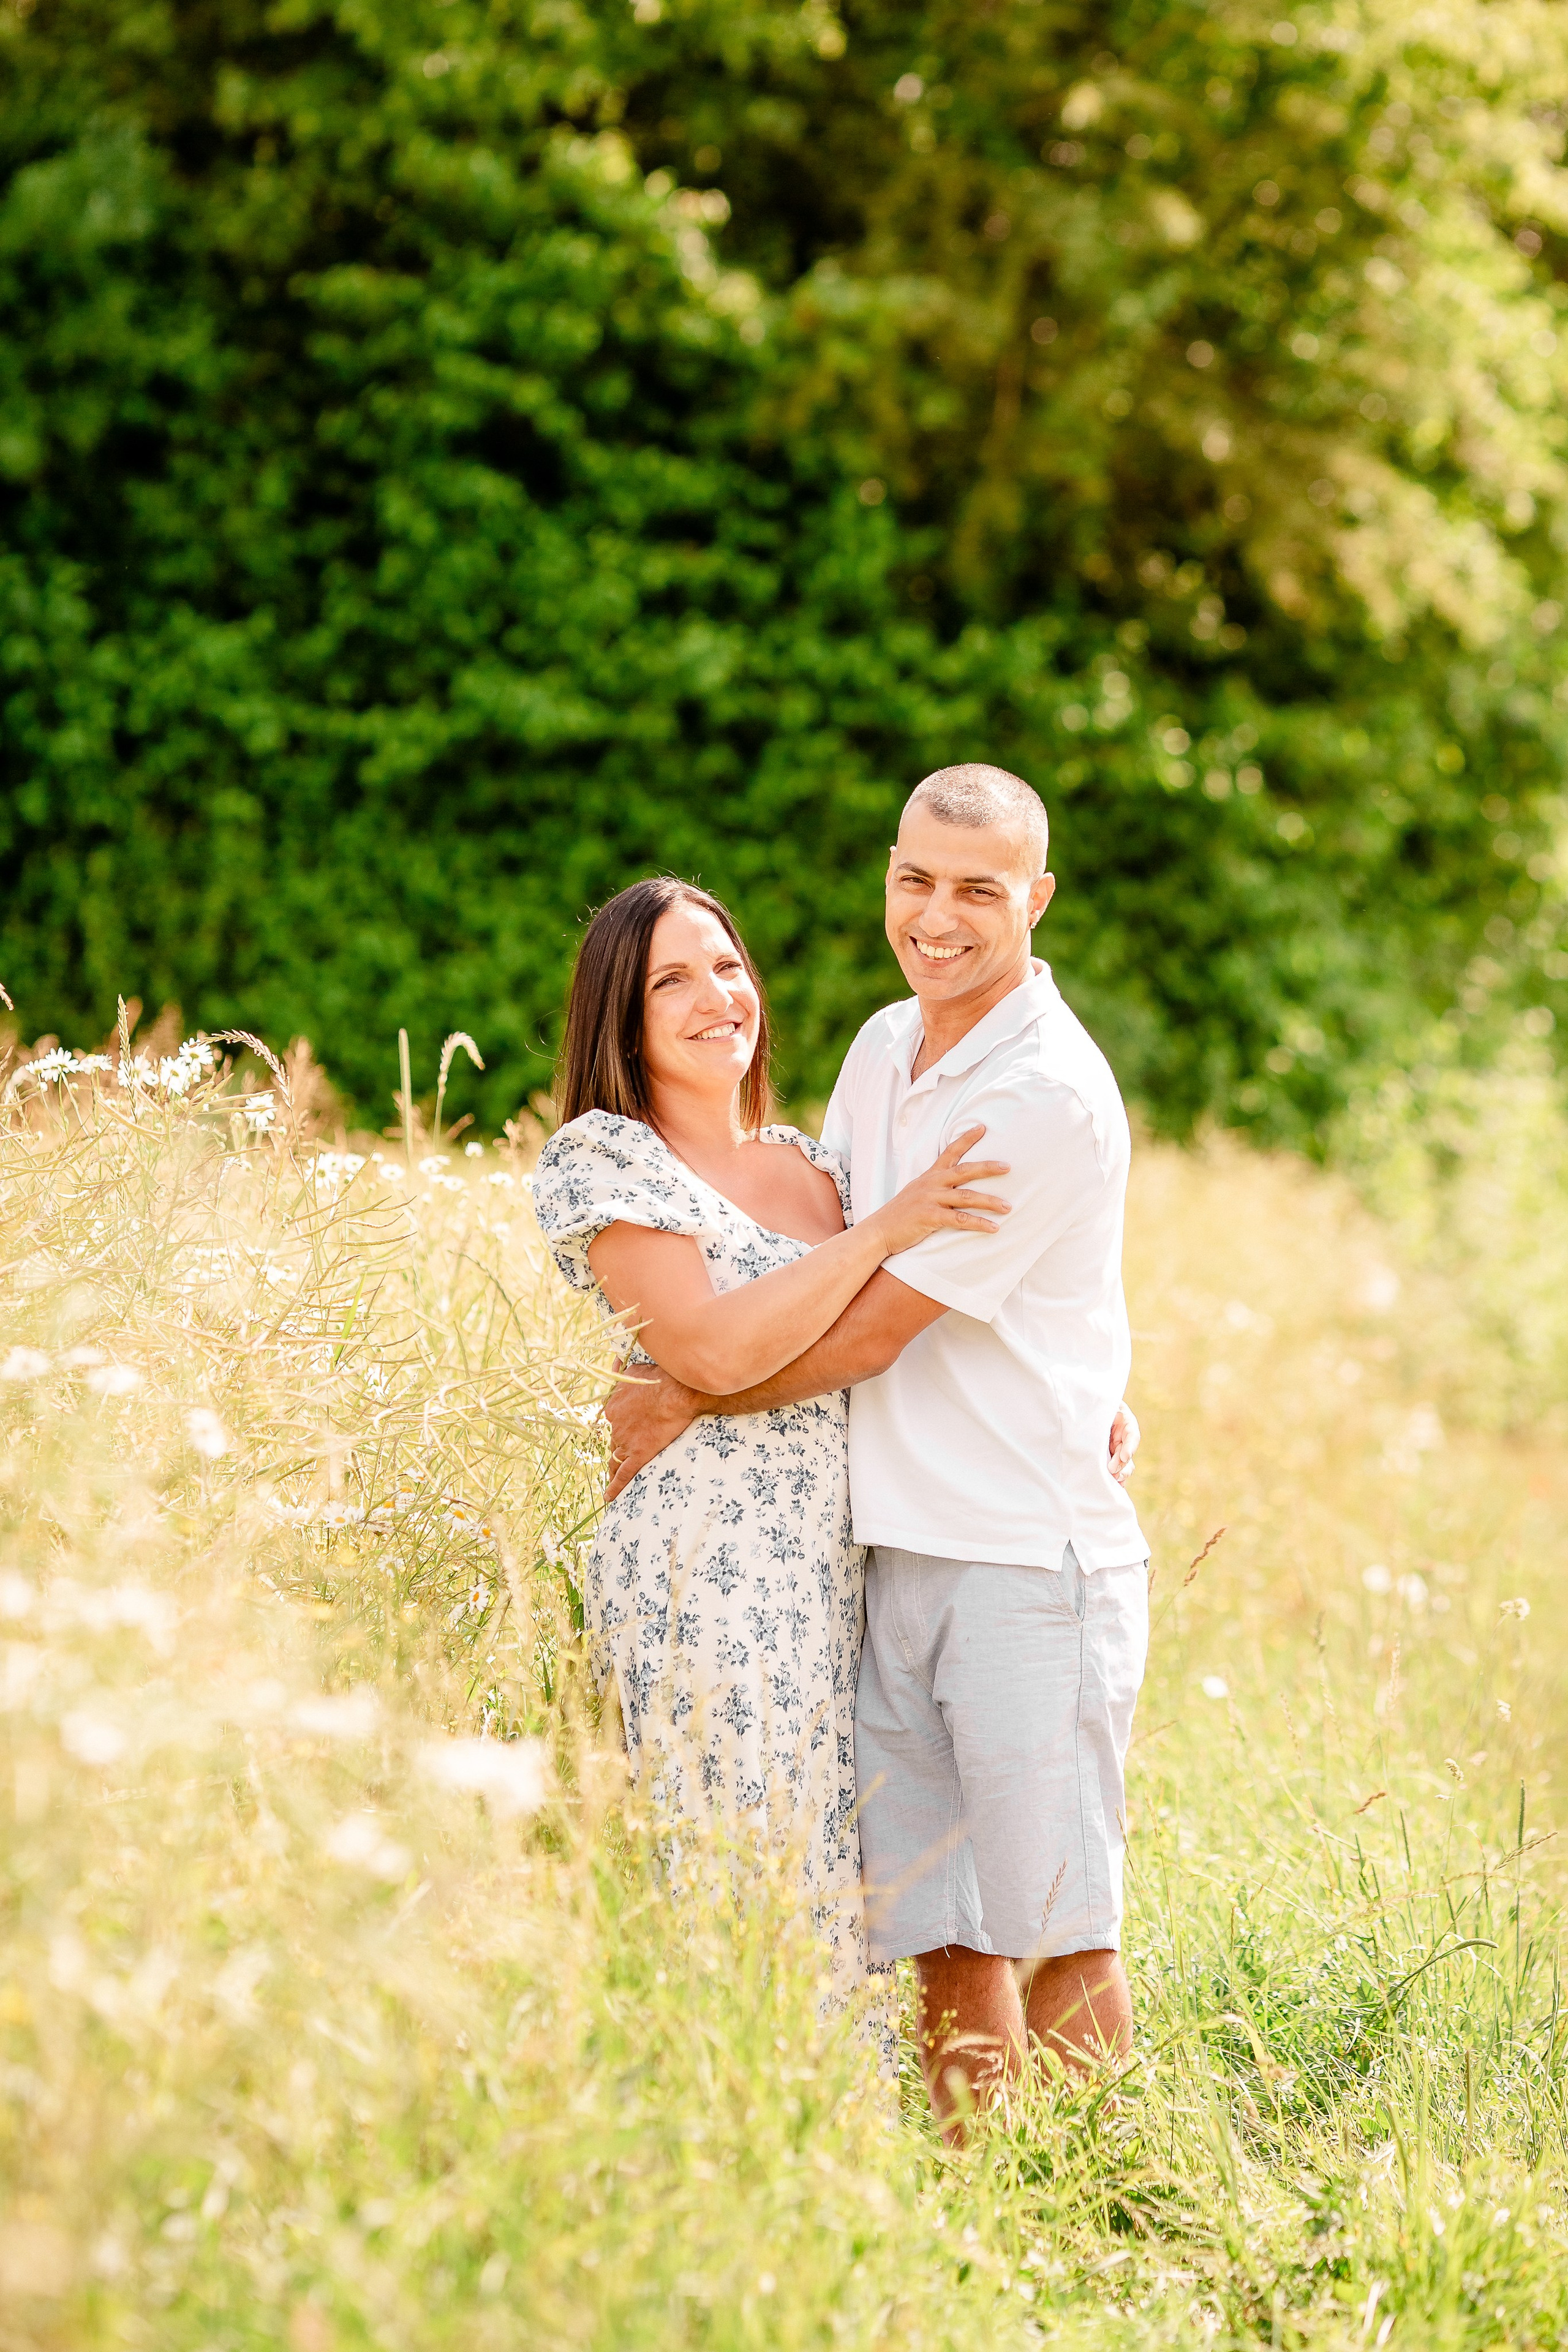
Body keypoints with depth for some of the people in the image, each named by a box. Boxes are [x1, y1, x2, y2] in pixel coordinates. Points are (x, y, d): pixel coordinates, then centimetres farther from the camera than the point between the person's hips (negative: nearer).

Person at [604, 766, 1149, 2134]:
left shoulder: (1051, 1098, -15)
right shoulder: (885, 1048, 11)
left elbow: (866, 1335, -14)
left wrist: (684, 1400, -3)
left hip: (1032, 1552, -8)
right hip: (895, 1544, 8)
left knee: (1053, 1921, -3)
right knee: (937, 1925, 10)